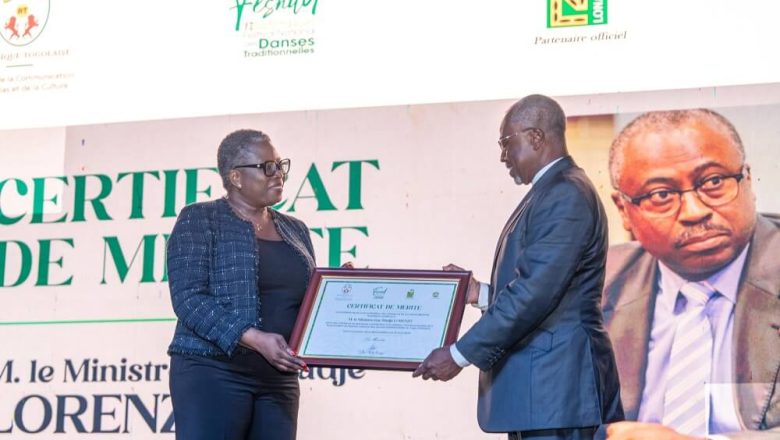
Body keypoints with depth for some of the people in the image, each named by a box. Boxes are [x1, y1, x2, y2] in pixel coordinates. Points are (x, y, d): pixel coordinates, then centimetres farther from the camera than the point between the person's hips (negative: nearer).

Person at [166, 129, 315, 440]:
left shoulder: (295, 230, 18)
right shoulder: (199, 220, 0)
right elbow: (189, 299, -11)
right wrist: (255, 339, -23)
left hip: (278, 380, 6)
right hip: (213, 372, -5)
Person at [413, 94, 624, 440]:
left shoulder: (567, 195, -14)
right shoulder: (550, 192, 18)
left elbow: (535, 291, -21)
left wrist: (460, 354, -19)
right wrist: (481, 293, 14)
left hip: (556, 382, -10)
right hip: (535, 383, 10)